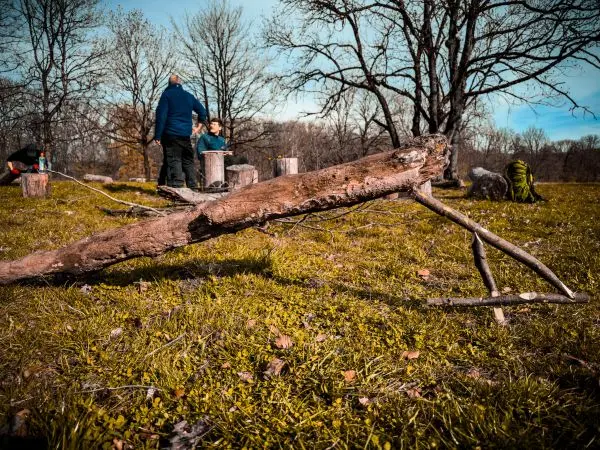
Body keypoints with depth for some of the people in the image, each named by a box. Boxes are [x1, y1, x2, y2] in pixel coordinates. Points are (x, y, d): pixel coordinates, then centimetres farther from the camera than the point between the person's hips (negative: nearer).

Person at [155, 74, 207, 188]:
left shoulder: (167, 95, -2)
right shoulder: (189, 96, 13)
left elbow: (161, 116, -9)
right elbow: (202, 111, 17)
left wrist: (157, 136, -9)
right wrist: (199, 124, 30)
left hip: (171, 134, -5)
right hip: (186, 135, 5)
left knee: (173, 161, -7)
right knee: (188, 161, 13)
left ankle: (176, 186, -16)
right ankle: (192, 186, 16)